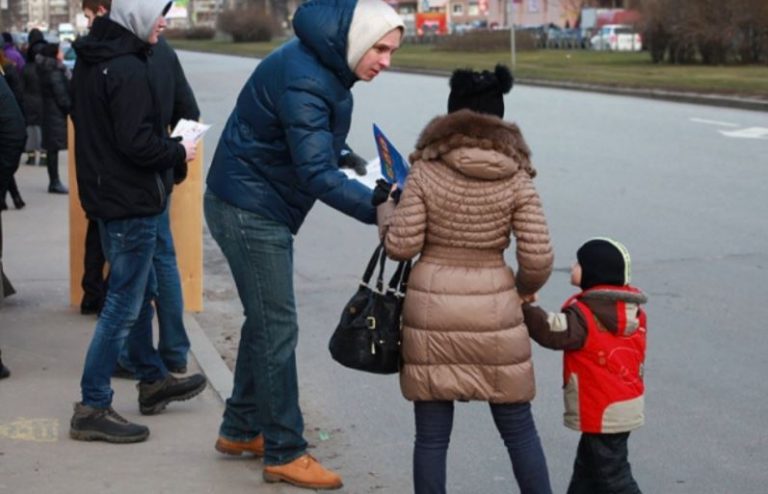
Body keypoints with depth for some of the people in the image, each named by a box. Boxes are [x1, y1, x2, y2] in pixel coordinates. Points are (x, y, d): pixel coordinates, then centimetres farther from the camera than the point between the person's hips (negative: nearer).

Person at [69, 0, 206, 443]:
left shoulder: (90, 61, 9)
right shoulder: (128, 71, -22)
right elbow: (137, 144, -26)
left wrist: (165, 142, 12)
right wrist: (178, 152, -8)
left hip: (105, 191, 10)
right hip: (131, 202, -10)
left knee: (141, 290, 22)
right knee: (124, 305, -3)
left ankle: (153, 380, 37)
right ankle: (93, 408, 2)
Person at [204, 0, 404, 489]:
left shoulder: (323, 65, 4)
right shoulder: (302, 80, -26)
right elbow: (316, 174, -33)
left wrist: (349, 158, -2)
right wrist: (378, 209, -39)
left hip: (256, 206, 10)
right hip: (249, 210, -10)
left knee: (265, 321, 17)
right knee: (277, 328, -4)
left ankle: (240, 429, 30)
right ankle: (285, 453, 6)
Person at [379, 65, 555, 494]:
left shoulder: (425, 172, -6)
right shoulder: (516, 179, -3)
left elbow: (401, 246, -6)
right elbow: (538, 259, -6)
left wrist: (386, 208, 13)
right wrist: (523, 289, 15)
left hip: (431, 314, 0)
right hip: (494, 313, 1)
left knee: (431, 435, 7)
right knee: (518, 429, 13)